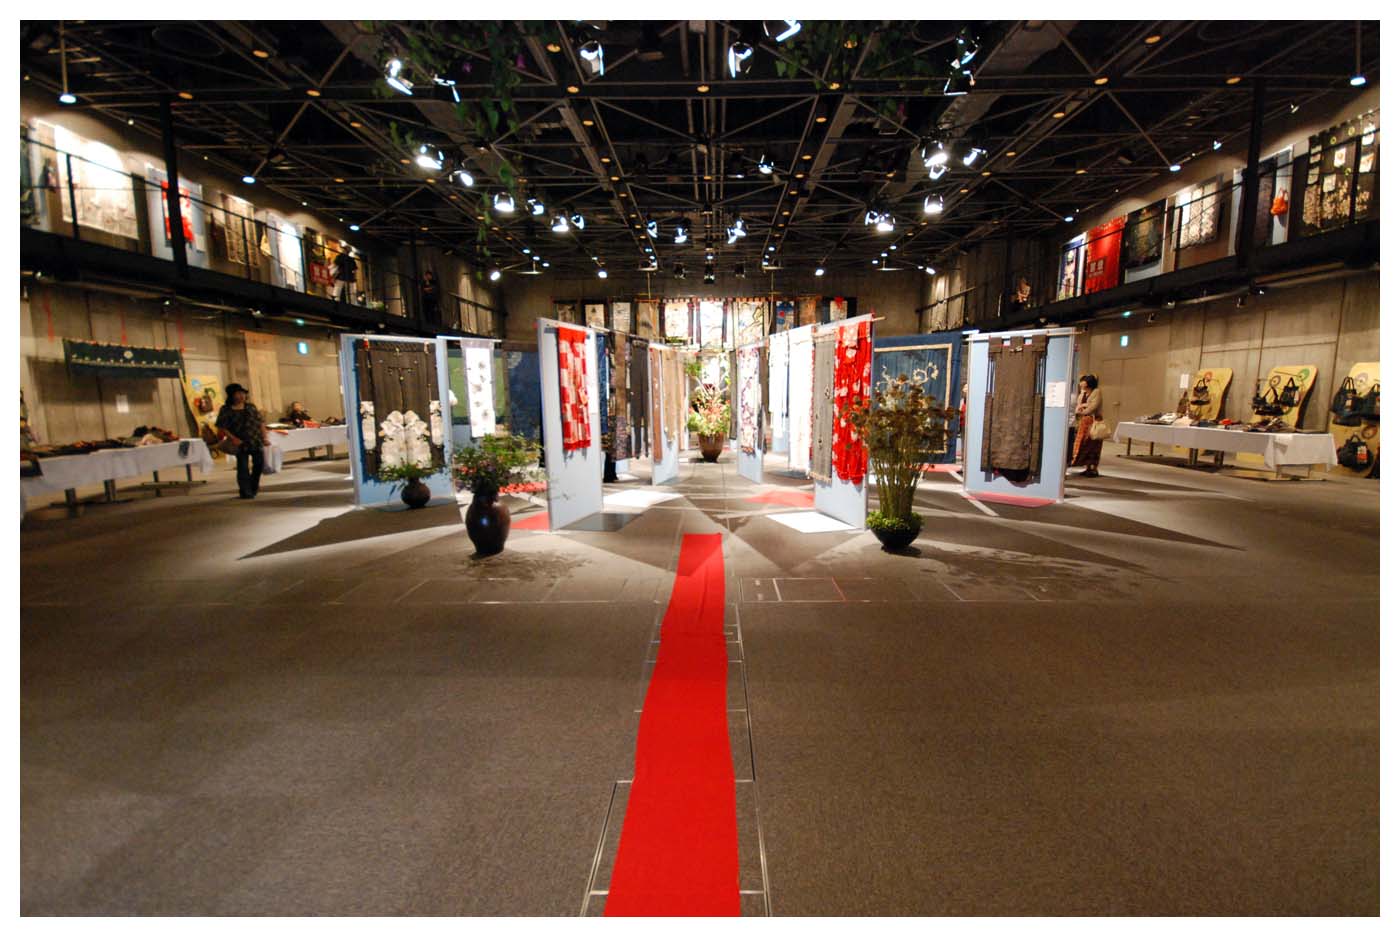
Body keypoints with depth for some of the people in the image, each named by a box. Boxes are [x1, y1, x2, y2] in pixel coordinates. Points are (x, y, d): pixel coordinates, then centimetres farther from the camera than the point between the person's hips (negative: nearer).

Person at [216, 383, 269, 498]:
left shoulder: (251, 407, 8)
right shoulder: (226, 410, -3)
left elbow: (260, 423, 9)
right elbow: (222, 427, -5)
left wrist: (264, 437, 0)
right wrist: (233, 439, -17)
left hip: (257, 441, 4)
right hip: (241, 444, -4)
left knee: (258, 465, 8)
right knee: (243, 467, -5)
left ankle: (253, 489, 26)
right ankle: (245, 492, 3)